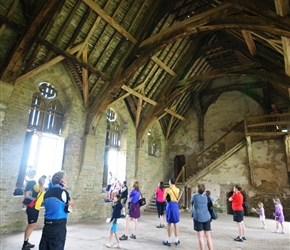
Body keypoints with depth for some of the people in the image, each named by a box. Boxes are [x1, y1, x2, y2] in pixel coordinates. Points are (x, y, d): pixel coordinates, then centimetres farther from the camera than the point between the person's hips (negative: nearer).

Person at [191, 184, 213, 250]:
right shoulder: (206, 196, 2)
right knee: (208, 236, 10)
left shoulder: (194, 196, -5)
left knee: (200, 237, 2)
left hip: (198, 218, -3)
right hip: (206, 217, 3)